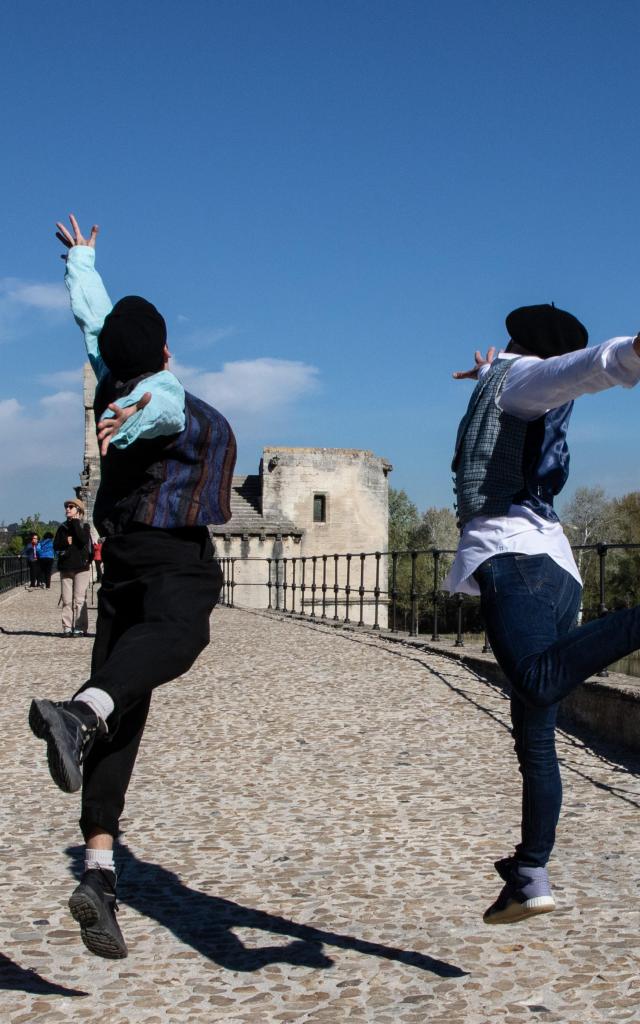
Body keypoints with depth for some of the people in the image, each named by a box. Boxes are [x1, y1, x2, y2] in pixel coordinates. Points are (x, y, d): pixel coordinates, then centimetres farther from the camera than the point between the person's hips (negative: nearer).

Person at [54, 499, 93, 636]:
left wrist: (76, 522, -10)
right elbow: (55, 546, 8)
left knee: (79, 599, -6)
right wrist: (66, 542, -11)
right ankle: (67, 627, 3)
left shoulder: (84, 526, 4)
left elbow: (84, 540, -16)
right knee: (67, 600, 1)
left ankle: (80, 628, -4)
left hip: (81, 567, -4)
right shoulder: (62, 527, 15)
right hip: (65, 568, 4)